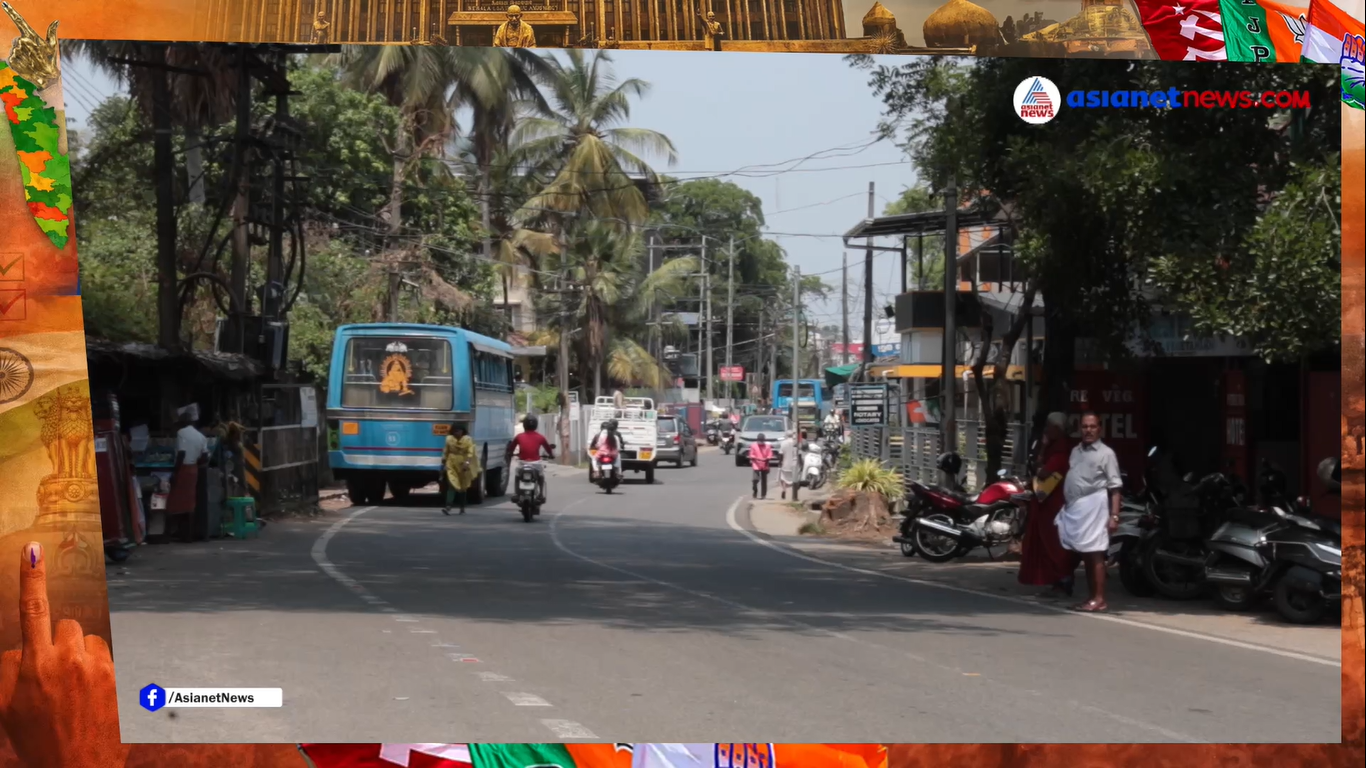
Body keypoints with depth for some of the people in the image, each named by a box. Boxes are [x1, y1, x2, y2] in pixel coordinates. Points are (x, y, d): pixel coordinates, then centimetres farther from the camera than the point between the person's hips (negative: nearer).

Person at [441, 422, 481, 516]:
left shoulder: (468, 440, -6)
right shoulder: (449, 439, 2)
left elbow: (470, 453, -14)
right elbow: (445, 452, 11)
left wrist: (467, 463, -26)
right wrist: (443, 461, 11)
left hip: (464, 466, 0)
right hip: (452, 465, 1)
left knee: (463, 487, 10)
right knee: (452, 485, -13)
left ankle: (462, 508, 20)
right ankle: (448, 507, -23)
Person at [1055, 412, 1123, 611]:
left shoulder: (1106, 453, -2)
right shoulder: (1075, 451, 18)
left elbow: (1115, 488, -6)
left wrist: (1114, 515, -14)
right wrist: (1065, 505, 12)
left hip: (1093, 508, -7)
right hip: (1073, 508, 7)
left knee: (1095, 554, -9)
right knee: (1084, 555, 9)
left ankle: (1099, 599, -8)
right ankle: (1092, 596, 15)